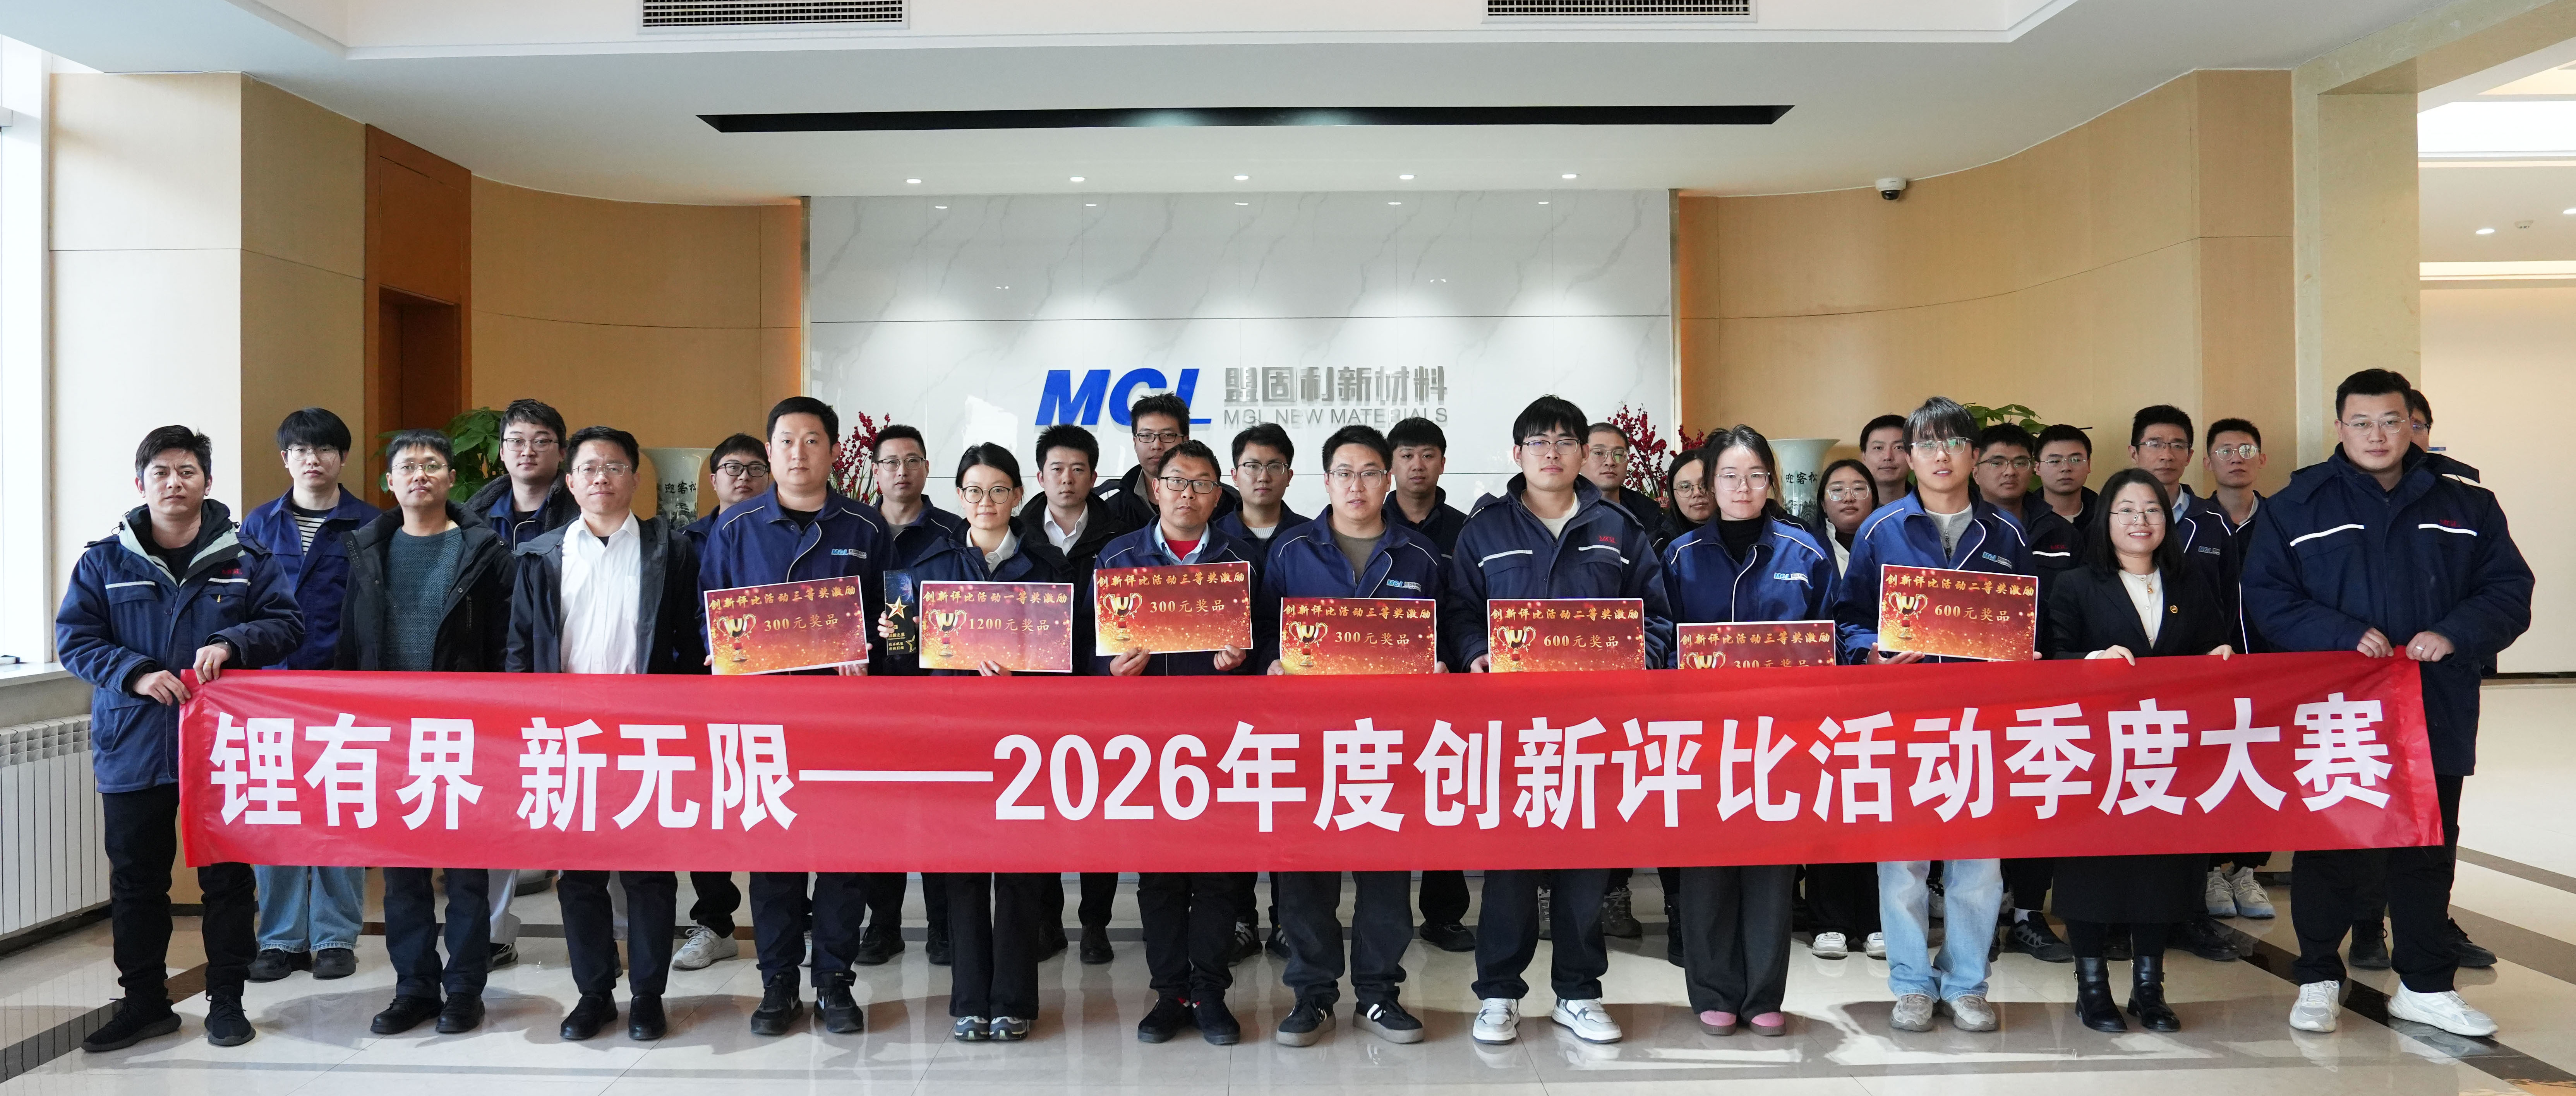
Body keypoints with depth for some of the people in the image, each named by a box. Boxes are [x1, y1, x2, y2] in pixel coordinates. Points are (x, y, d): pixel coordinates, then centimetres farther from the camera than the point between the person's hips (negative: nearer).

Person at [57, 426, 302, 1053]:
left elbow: (286, 625, -1)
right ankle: (144, 1002, 24)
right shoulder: (105, 561, 3)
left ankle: (227, 1000, 18)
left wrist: (231, 643, -20)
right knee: (136, 881, 10)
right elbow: (74, 639, -1)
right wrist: (135, 673, -18)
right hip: (132, 748, 1)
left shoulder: (246, 560, 2)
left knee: (228, 877, 6)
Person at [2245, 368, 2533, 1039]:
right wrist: (2345, 637, -17)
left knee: (2429, 852, 11)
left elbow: (2508, 592, 5)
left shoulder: (2464, 507, 8)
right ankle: (2319, 980, 18)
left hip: (2436, 715, 3)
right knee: (2330, 851, 5)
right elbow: (2267, 598, -5)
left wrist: (2455, 635, -13)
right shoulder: (2297, 507, 1)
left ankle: (2425, 987, 24)